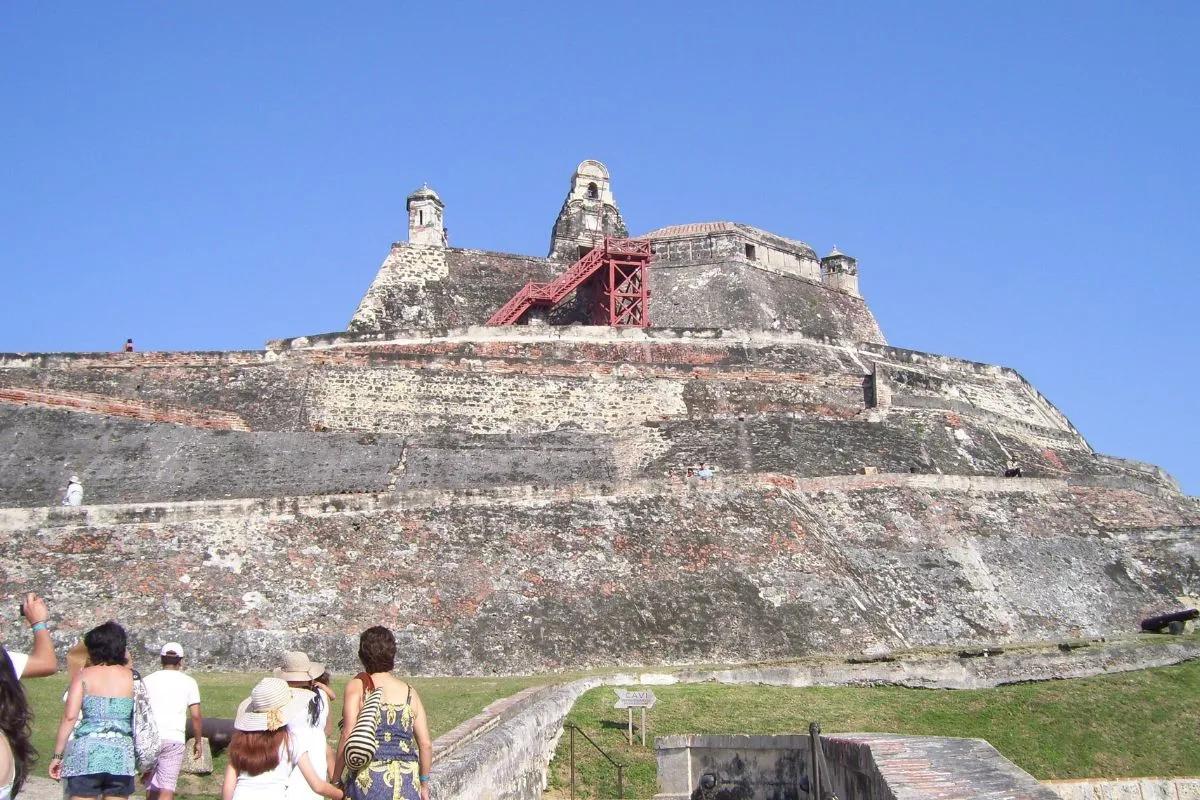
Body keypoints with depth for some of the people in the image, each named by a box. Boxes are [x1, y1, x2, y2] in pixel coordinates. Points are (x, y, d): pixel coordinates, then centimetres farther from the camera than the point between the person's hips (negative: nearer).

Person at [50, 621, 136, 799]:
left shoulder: (84, 675, 0)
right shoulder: (131, 677, 5)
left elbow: (70, 716, -6)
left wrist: (57, 755, -2)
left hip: (87, 750, -2)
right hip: (121, 753, 2)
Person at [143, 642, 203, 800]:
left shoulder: (148, 680, 9)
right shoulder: (188, 682, 4)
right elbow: (196, 716, -1)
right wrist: (198, 741, 10)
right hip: (175, 739, -2)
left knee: (151, 783, 16)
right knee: (167, 787, -3)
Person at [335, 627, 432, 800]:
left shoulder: (357, 686, -1)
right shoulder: (409, 693, 8)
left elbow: (348, 736, -11)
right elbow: (426, 745, 8)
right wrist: (424, 784, 20)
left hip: (368, 780, -3)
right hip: (407, 784, 3)